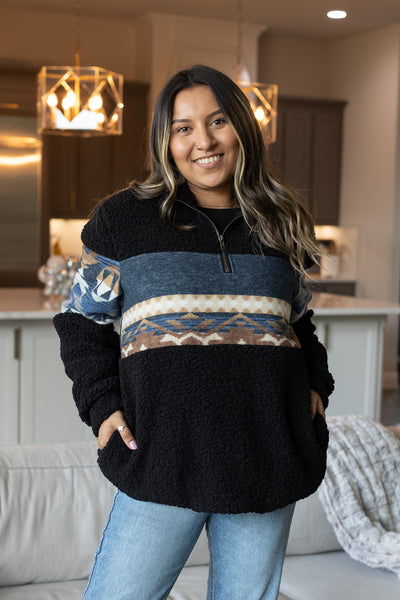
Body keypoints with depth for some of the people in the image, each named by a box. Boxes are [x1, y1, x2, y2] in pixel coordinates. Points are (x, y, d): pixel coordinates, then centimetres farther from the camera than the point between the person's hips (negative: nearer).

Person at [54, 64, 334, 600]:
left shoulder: (280, 225, 11)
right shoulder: (124, 218, 3)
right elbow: (83, 323, 7)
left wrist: (316, 384, 6)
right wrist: (101, 405, -5)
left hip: (270, 454, 3)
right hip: (163, 456, -2)